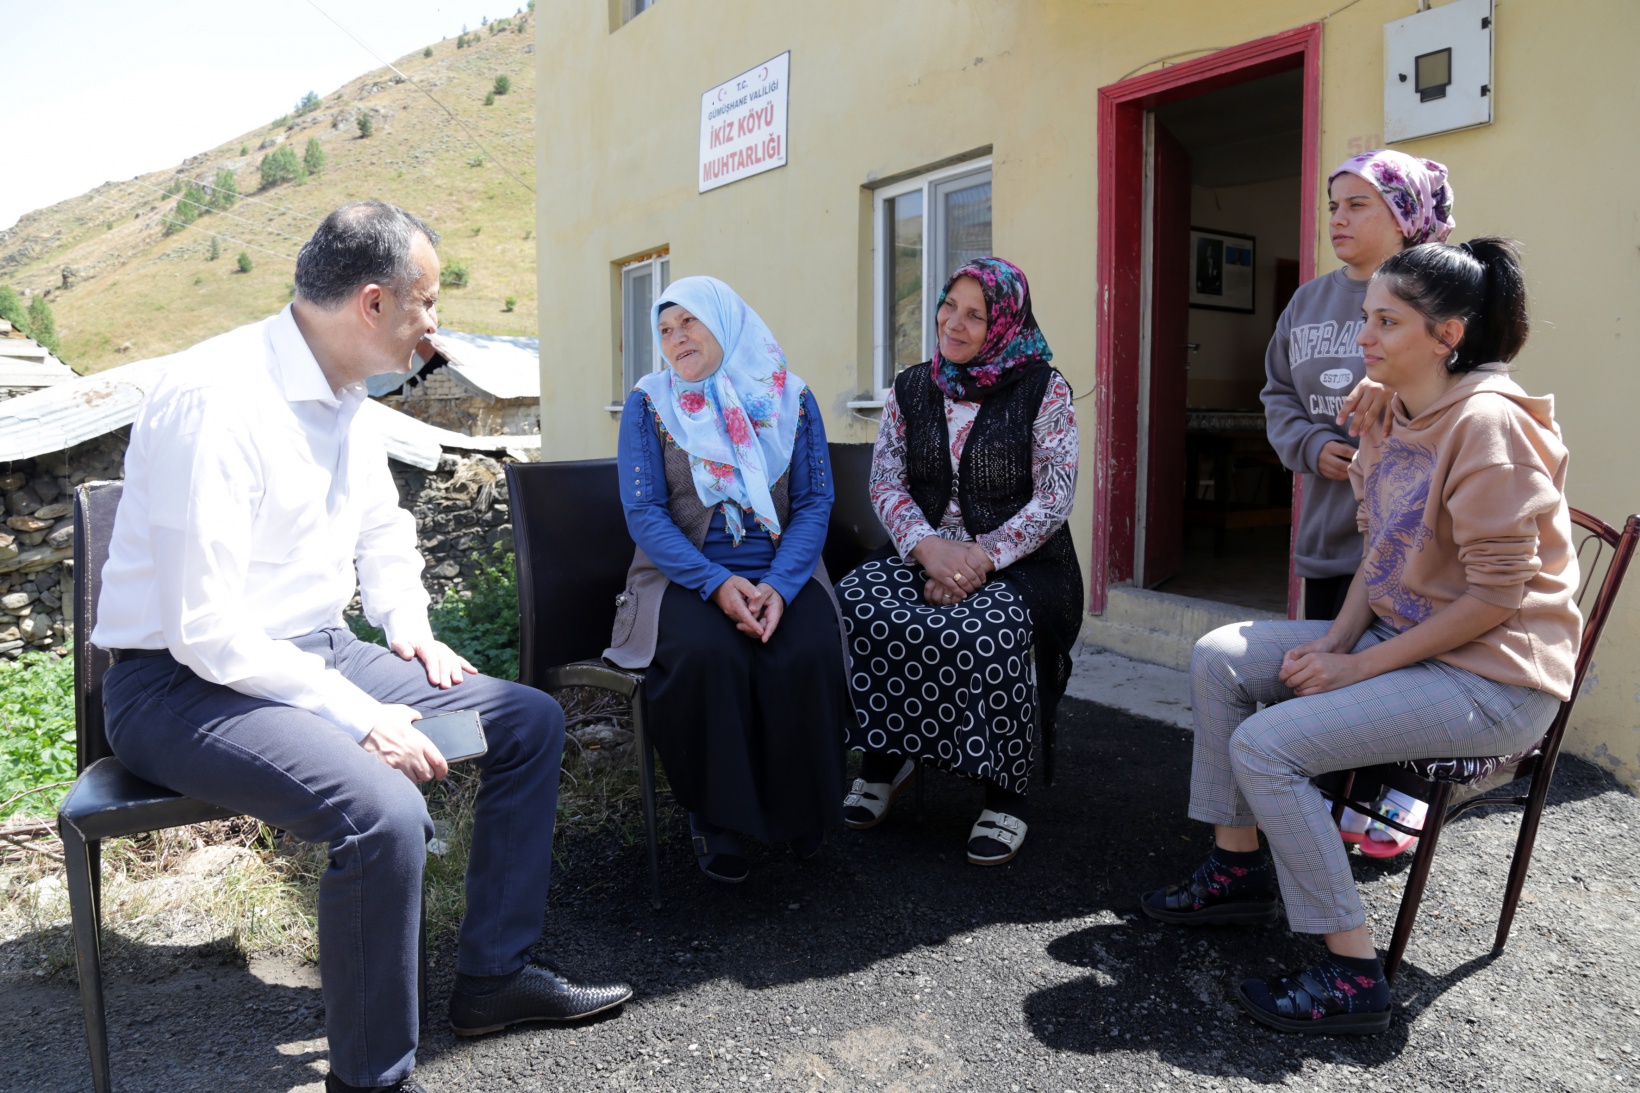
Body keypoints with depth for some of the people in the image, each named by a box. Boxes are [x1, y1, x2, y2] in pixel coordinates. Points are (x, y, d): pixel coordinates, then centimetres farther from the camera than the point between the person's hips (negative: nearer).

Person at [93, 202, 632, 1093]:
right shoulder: (218, 400, -23)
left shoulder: (345, 401, 5)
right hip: (185, 684, -9)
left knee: (531, 722, 6)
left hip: (316, 653, 9)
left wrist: (408, 624, 4)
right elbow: (205, 631, -26)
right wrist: (360, 716, -26)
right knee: (383, 811, -34)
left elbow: (383, 532, 23)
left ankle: (492, 975, 18)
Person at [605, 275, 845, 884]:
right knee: (708, 654, -33)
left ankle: (799, 809, -3)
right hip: (685, 575, -1)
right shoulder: (649, 404, 4)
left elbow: (814, 503, 0)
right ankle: (716, 817, -11)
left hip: (781, 574, 1)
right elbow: (644, 514, -5)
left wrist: (779, 586, -18)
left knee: (810, 653, -28)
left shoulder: (792, 402, 7)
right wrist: (718, 584, -19)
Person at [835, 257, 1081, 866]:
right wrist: (929, 548, -16)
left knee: (987, 629, -34)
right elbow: (885, 482, 4)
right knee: (856, 602, -25)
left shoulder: (1042, 390, -1)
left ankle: (1007, 794, -14)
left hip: (1020, 563, -3)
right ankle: (886, 758, -6)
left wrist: (980, 556, -19)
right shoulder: (910, 390, 10)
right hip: (924, 555, 4)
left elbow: (1054, 499, -7)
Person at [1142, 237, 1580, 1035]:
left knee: (1265, 746, -21)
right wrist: (1338, 639, -4)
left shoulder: (1487, 423, -20)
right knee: (1220, 656, 1)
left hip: (1491, 675, -9)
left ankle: (1354, 978, -6)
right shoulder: (1390, 413, 6)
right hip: (1401, 638, 9)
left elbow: (1496, 594, -22)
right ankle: (1238, 871, 13)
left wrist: (1357, 667, -19)